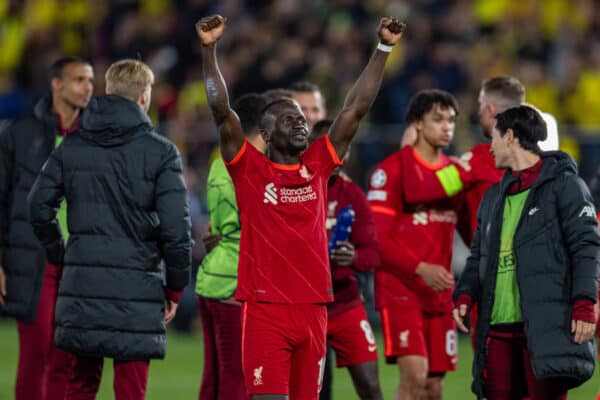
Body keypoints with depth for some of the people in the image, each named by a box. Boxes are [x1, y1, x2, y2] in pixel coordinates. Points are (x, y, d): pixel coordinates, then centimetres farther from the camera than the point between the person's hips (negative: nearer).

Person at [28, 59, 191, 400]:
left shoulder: (73, 145, 7)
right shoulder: (161, 152, -5)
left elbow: (40, 204, 5)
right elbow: (176, 227, -9)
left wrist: (60, 256, 16)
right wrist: (176, 287, 2)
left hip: (81, 284, 4)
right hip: (136, 287, -4)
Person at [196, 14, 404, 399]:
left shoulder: (318, 165, 11)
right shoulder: (250, 169, 1)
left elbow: (357, 107, 11)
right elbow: (221, 110, -8)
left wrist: (383, 49, 9)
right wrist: (209, 50, -17)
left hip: (313, 308, 4)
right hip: (265, 309, -4)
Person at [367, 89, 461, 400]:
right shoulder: (391, 169, -6)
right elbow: (377, 237, -11)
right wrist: (420, 268, -21)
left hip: (440, 292, 6)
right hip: (400, 290, -6)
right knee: (414, 375, -18)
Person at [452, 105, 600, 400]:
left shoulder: (563, 184, 0)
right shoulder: (494, 197, 22)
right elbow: (478, 256, 24)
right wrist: (464, 295, 5)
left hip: (546, 326, -7)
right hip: (497, 327, 7)